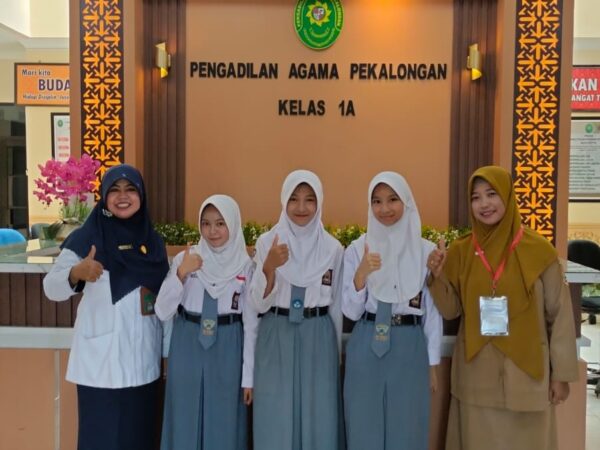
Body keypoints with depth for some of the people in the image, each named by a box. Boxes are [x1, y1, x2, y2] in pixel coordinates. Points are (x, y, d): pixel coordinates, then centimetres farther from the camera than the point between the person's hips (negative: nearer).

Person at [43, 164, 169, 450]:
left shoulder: (153, 241, 7)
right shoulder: (86, 238, -6)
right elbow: (51, 289, -13)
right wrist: (77, 273, -33)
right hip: (100, 360, -4)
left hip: (142, 359, 4)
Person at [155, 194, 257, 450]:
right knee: (185, 421, 8)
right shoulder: (184, 259, -1)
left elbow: (251, 322, 2)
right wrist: (181, 273, -19)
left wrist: (248, 374, 2)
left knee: (223, 423, 7)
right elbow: (162, 312, -6)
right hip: (188, 347, 1)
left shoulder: (244, 265, -2)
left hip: (226, 350, 0)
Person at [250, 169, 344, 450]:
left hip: (318, 339, 1)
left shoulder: (333, 248, 0)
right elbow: (259, 303, -7)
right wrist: (269, 267, -24)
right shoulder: (267, 242, -2)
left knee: (318, 417, 6)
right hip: (276, 338, 0)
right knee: (277, 418, 6)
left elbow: (336, 306, 7)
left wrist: (336, 353, 11)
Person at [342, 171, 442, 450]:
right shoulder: (357, 249, 0)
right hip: (366, 349, 0)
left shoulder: (426, 250, 0)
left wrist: (432, 363, 5)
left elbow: (433, 311, 4)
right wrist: (361, 274, -19)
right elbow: (351, 312, -3)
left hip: (410, 348, 0)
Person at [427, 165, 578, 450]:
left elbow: (559, 314, -2)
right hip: (476, 375, 2)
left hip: (526, 372, -2)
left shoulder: (539, 250, -7)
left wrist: (562, 373, 0)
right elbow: (451, 311, 3)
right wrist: (438, 276, -14)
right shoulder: (460, 251, 0)